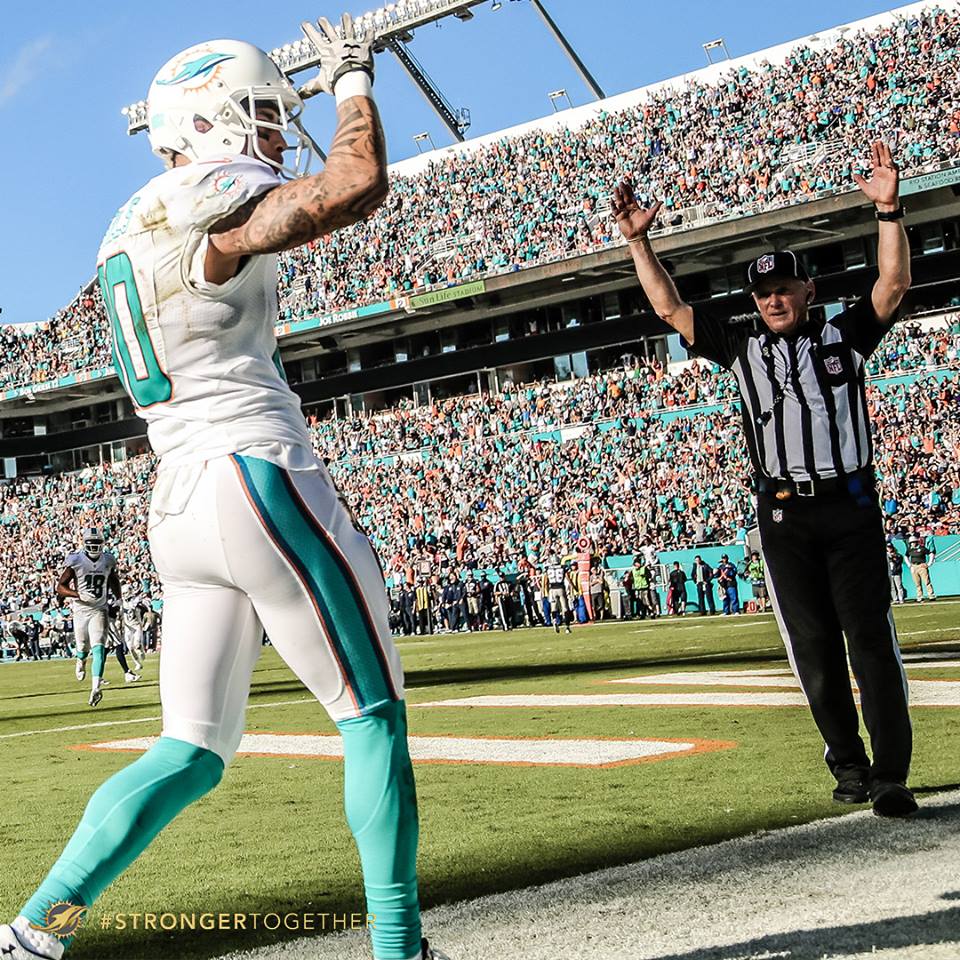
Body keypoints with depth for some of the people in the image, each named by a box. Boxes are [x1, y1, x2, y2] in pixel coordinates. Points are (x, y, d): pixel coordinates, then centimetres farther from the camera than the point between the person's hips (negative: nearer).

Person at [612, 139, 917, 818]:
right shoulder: (744, 350, 14)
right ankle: (849, 767, 13)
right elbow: (669, 307, 10)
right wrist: (638, 240, 3)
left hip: (850, 506, -2)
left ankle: (891, 775, -5)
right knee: (813, 645, 3)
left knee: (870, 637, -6)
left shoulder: (844, 337, 10)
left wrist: (888, 211, -15)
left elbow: (894, 284, -4)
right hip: (784, 514, 2)